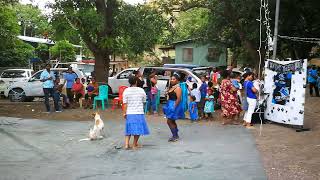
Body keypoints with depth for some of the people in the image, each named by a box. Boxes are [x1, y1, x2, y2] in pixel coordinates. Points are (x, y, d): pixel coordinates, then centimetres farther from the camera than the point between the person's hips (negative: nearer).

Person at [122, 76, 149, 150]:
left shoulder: (126, 91, -5)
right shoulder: (141, 90, -5)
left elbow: (125, 103, -7)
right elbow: (144, 100, 7)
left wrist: (124, 113, -2)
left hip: (129, 113, 2)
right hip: (139, 113, -2)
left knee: (129, 128, 12)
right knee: (138, 129, 8)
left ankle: (126, 144, 4)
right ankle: (135, 145, 13)